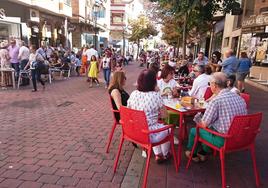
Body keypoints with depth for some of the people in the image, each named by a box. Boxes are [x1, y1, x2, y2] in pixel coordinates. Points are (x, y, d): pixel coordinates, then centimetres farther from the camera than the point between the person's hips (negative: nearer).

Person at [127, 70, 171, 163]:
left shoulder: (133, 94, -7)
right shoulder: (156, 95, -19)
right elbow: (164, 114, -6)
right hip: (148, 135, -5)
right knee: (167, 129, 27)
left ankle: (158, 154, 40)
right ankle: (165, 154, 48)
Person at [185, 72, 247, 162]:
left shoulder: (216, 101, -22)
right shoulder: (240, 98, 1)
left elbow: (204, 124, -17)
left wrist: (197, 118, 7)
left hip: (223, 140, -7)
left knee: (193, 131, 13)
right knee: (210, 125, 31)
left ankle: (192, 154, 39)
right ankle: (203, 153, 41)